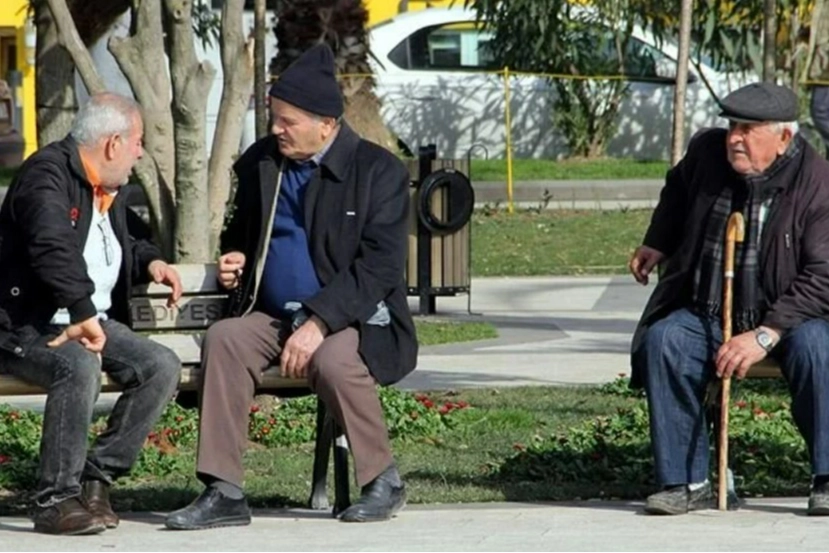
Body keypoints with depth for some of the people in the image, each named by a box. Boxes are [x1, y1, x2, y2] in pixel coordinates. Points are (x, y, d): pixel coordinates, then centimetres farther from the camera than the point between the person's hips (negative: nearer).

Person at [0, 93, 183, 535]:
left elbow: (128, 239, 36)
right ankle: (56, 500, -27)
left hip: (93, 321, 9)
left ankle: (96, 478, -5)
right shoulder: (47, 175, -15)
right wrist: (83, 313, -41)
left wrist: (150, 261, 13)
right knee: (79, 366, -36)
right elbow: (53, 249, -32)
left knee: (162, 367, -11)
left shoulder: (108, 190, 15)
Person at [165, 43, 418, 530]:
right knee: (224, 338, -26)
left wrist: (319, 323, -26)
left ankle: (384, 481, -13)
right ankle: (224, 493, -26)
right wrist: (234, 260, 1)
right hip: (273, 317, 5)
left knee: (332, 359, -37)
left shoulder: (379, 171, -7)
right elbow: (240, 234, 26)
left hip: (354, 320, -5)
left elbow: (380, 267, -16)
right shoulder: (259, 163, 9)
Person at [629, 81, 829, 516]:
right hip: (705, 314, 4)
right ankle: (687, 481, -20)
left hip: (785, 316, -4)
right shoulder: (706, 151, -4)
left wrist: (764, 335, -30)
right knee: (664, 340, -26)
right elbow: (678, 191, 24)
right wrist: (656, 245, 27)